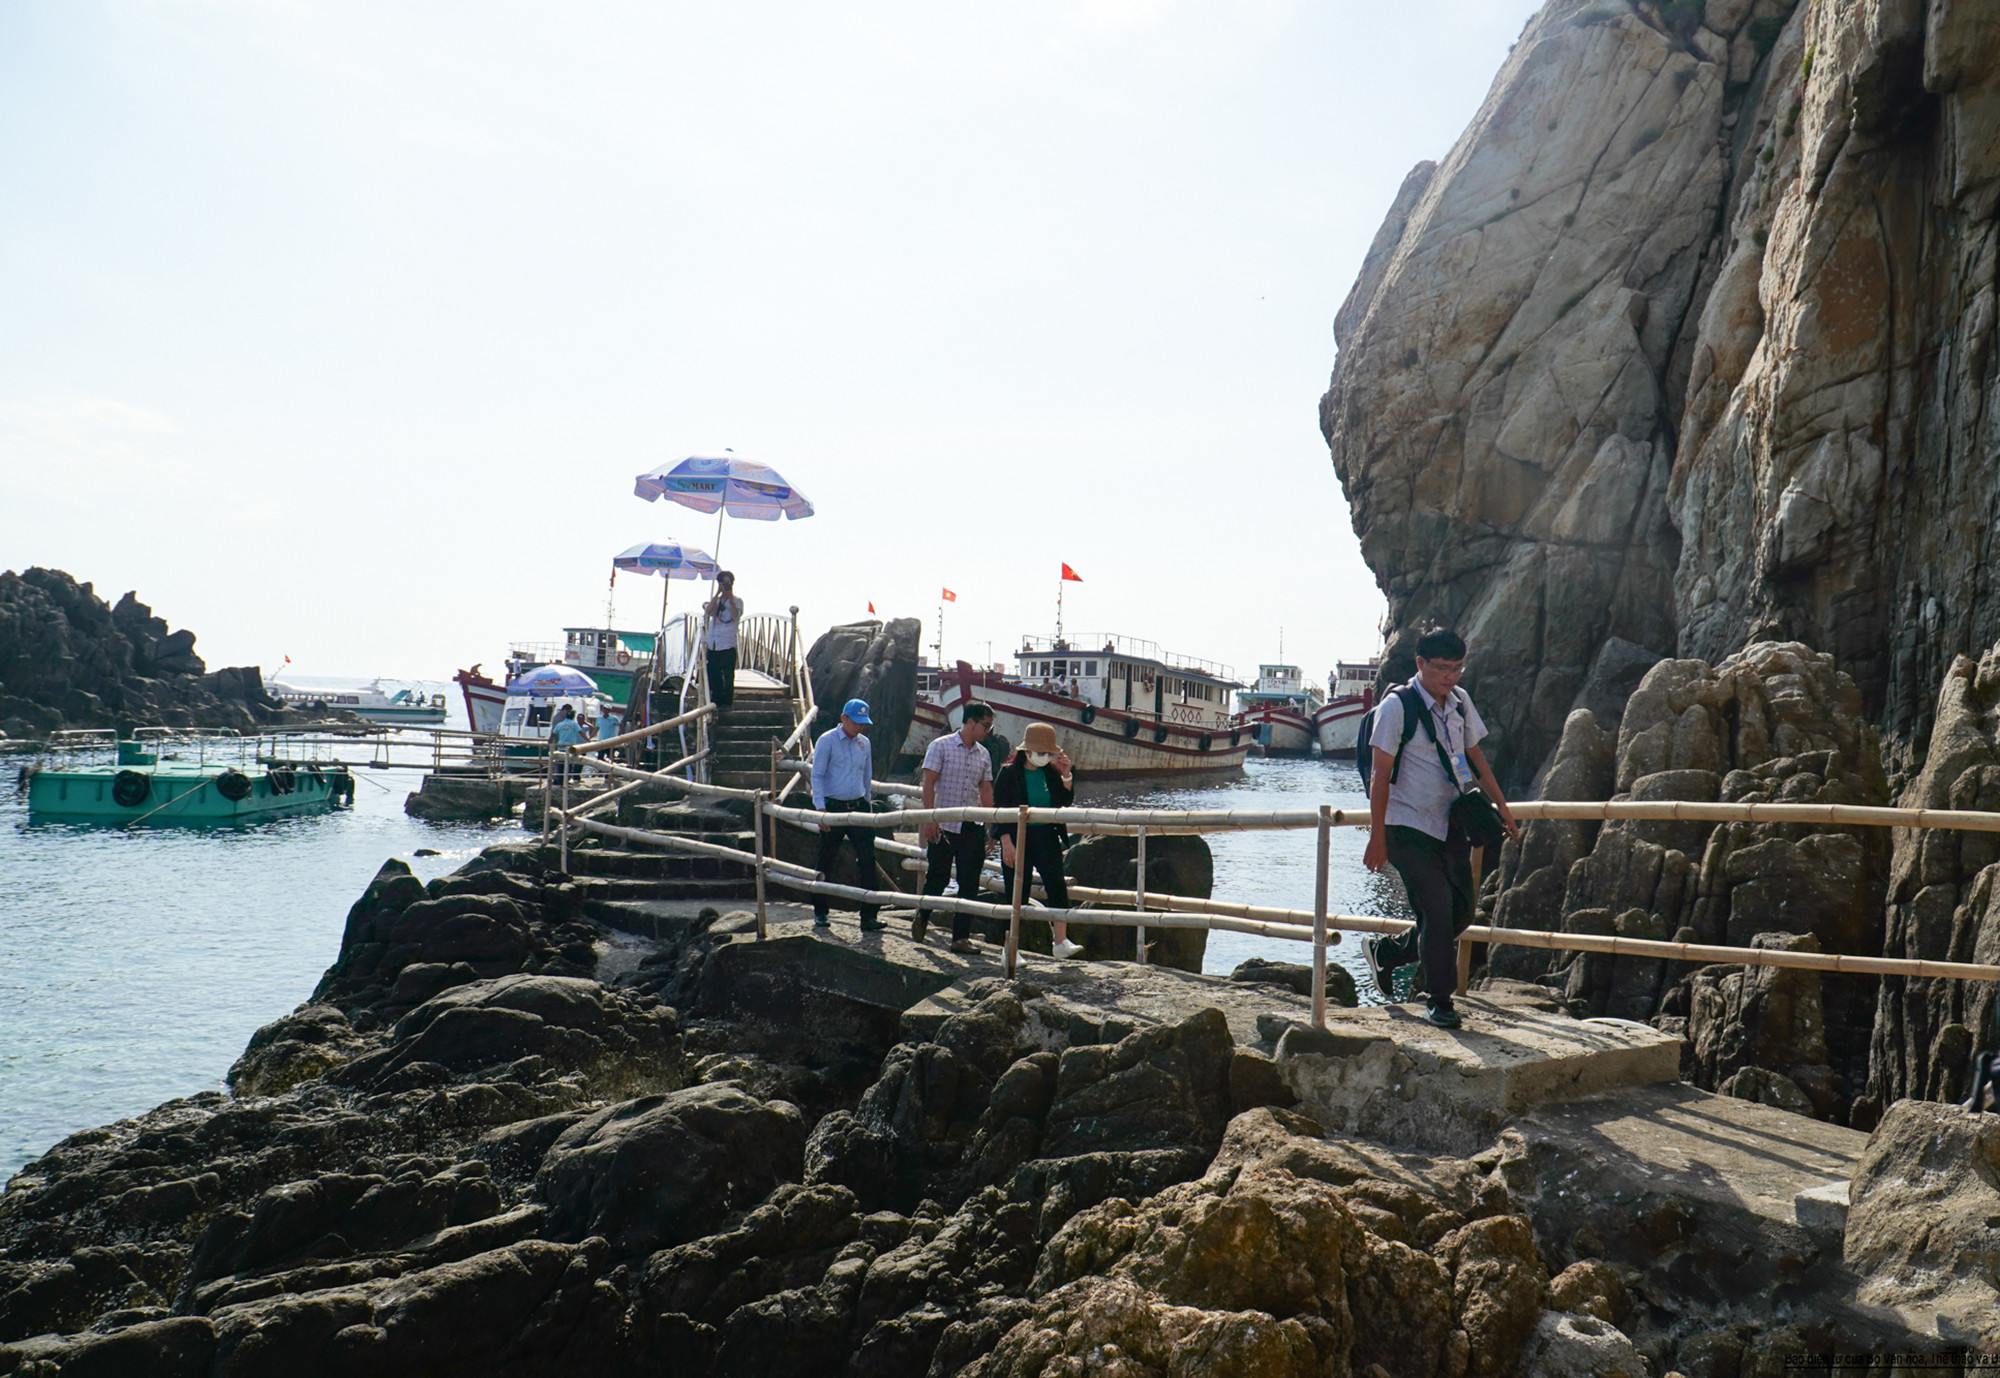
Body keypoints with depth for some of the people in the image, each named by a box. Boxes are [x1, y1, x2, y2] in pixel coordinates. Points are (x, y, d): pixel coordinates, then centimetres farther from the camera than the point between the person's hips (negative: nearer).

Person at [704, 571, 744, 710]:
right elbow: (708, 611, -4)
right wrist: (718, 593, -8)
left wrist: (730, 598, -19)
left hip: (728, 644, -4)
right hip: (713, 644, 4)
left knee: (728, 675, -6)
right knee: (713, 675, 3)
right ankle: (716, 702, 11)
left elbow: (736, 616, -14)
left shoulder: (737, 601, 6)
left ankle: (726, 702, -1)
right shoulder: (715, 600, 17)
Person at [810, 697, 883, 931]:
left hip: (858, 807, 4)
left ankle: (869, 915, -6)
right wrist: (821, 809, -15)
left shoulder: (864, 743, 12)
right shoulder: (827, 741, -4)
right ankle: (820, 912, 19)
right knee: (826, 862, 4)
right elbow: (817, 776, -7)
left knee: (867, 860, -6)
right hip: (833, 807, -4)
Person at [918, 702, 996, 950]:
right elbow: (929, 784, -7)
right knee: (936, 878, 6)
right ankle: (921, 919, 32)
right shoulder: (941, 746, -3)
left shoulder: (983, 755, 11)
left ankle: (961, 937, 5)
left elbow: (986, 791, 14)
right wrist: (930, 819, -14)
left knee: (969, 885, 0)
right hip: (943, 827, -4)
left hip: (973, 829, 4)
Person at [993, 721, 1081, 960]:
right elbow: (1000, 809, -7)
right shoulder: (1009, 773, -6)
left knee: (1057, 885, -11)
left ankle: (1061, 942, -10)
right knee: (1016, 894, 2)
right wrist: (1006, 843, -14)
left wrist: (1066, 774, -5)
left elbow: (1066, 800, 10)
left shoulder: (1051, 771, 5)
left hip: (1047, 837, 3)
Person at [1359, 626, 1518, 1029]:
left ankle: (1383, 951, 29)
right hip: (1409, 829, -7)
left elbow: (1474, 756, 20)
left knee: (1460, 912, 9)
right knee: (1437, 910, -11)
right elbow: (1380, 775, -13)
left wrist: (1500, 805, 16)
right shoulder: (1397, 705, -12)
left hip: (1451, 826, 7)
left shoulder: (1460, 701, 7)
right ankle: (1438, 1000, 5)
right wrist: (1377, 838, -15)